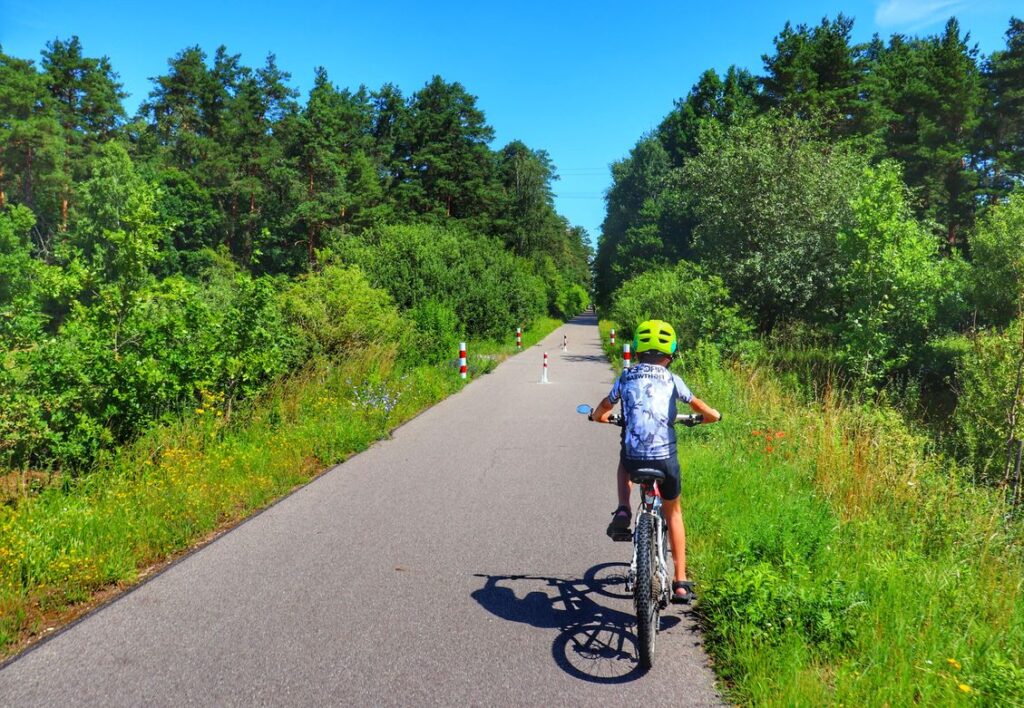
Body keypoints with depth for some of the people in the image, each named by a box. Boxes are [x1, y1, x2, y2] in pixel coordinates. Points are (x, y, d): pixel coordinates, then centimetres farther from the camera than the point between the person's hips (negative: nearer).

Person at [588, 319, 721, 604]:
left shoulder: (626, 377, 9)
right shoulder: (672, 380, 6)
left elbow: (600, 413, 16)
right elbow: (710, 414, 8)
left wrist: (598, 415, 40)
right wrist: (711, 416, 32)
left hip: (633, 459, 1)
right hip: (665, 459, 0)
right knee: (673, 512, 24)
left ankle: (622, 513, 16)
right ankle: (681, 582, 24)